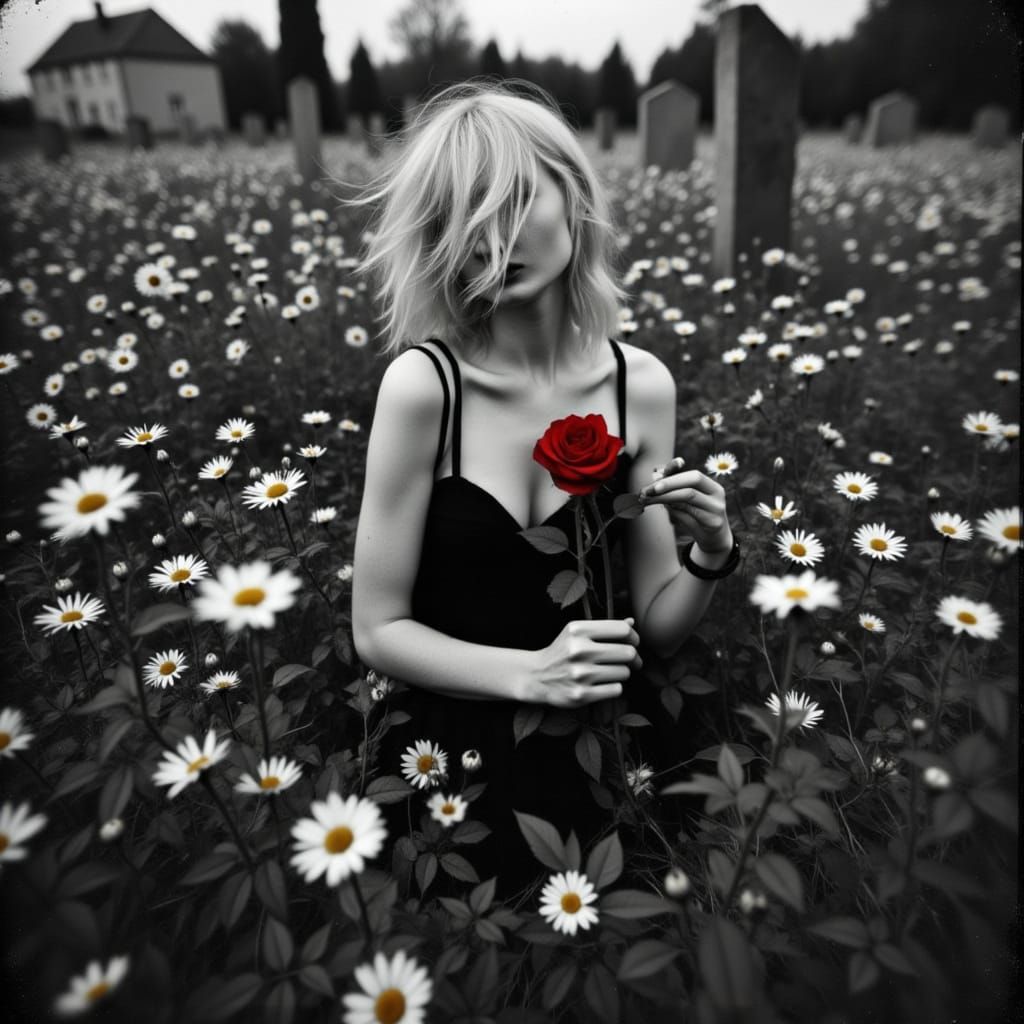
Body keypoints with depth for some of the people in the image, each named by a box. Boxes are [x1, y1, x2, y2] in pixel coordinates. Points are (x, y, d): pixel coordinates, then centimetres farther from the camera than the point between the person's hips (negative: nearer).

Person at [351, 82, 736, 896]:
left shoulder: (642, 384, -9)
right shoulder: (422, 383, -18)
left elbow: (657, 629, -2)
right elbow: (378, 629, -11)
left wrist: (710, 557, -20)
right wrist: (528, 672, -23)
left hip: (591, 751, 3)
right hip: (452, 755, -2)